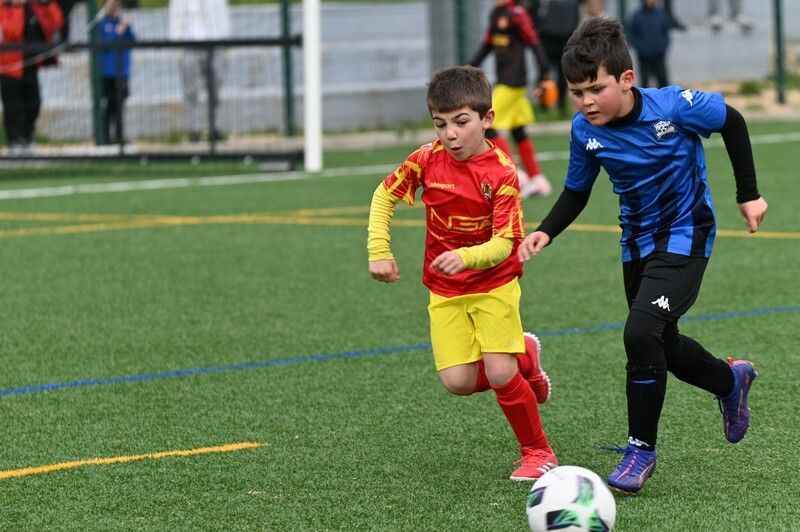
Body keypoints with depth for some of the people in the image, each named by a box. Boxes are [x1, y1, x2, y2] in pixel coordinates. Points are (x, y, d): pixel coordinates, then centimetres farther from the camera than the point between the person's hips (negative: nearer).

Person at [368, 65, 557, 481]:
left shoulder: (501, 173, -19)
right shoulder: (428, 159, -9)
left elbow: (504, 243, -23)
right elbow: (384, 196, 6)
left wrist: (466, 257, -42)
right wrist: (379, 251, -3)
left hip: (494, 283, -3)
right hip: (445, 291, 4)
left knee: (499, 374, -16)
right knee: (458, 382, -10)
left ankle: (538, 452, 9)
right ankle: (524, 357, 22)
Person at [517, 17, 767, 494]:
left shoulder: (674, 107, -25)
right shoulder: (585, 132, -13)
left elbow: (732, 122, -8)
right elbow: (576, 192, 3)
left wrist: (749, 195, -2)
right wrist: (546, 232, -15)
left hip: (685, 235, -6)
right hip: (638, 241, 6)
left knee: (641, 333, -23)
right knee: (662, 347, 17)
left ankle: (642, 448, -6)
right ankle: (731, 381, 49)